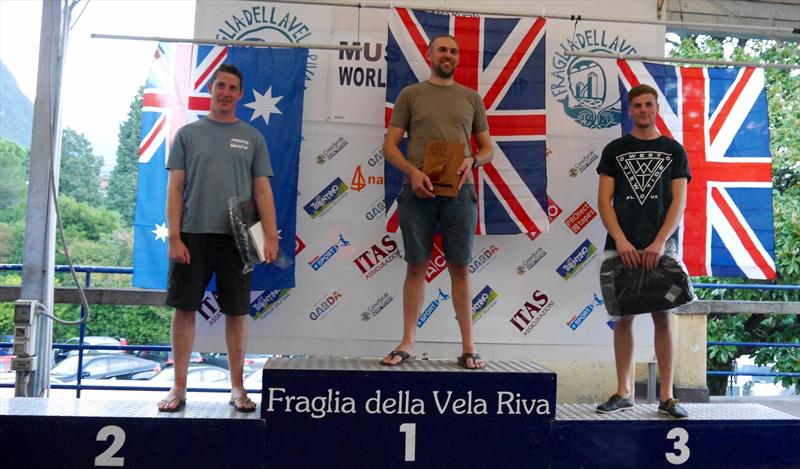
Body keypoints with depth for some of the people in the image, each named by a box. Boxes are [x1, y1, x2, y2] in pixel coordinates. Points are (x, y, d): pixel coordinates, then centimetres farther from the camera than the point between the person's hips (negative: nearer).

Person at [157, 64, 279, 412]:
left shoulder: (252, 138, 10)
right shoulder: (188, 134, 8)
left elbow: (262, 190, 6)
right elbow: (175, 188, 3)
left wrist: (271, 237, -5)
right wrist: (174, 237, -6)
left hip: (237, 238, 0)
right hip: (193, 235, 0)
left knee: (236, 311, 5)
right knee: (184, 308, 3)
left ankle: (237, 387, 16)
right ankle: (178, 387, 14)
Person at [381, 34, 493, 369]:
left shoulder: (471, 98, 15)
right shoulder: (410, 94, 9)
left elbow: (487, 148, 16)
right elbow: (390, 145, 4)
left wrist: (472, 160, -7)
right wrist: (413, 172, -14)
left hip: (459, 191, 1)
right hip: (418, 190, -1)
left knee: (460, 268, 3)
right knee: (416, 266, 4)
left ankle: (468, 347, 9)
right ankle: (407, 344, 12)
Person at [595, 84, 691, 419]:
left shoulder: (674, 150, 10)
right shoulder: (615, 149, 11)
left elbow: (679, 202, 2)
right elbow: (604, 200, 3)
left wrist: (659, 243, -12)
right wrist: (620, 241, -10)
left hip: (661, 246, 0)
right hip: (622, 247, 1)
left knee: (663, 317, 0)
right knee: (623, 317, 4)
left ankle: (667, 396, 7)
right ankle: (623, 392, 12)